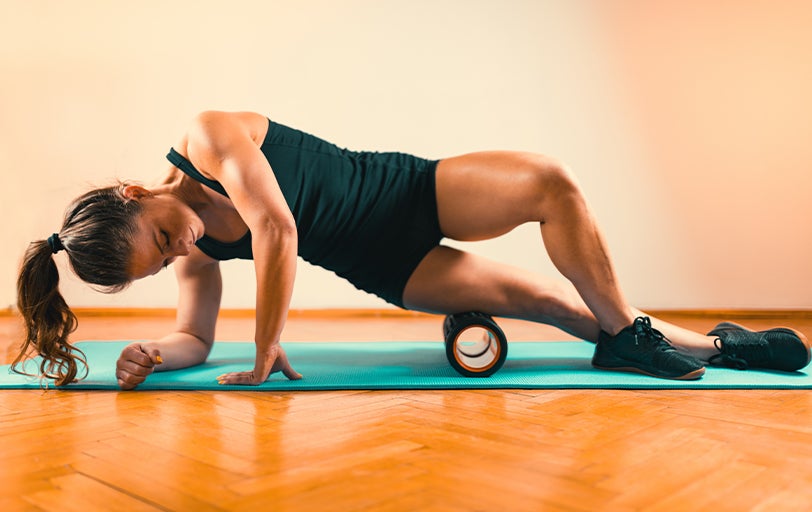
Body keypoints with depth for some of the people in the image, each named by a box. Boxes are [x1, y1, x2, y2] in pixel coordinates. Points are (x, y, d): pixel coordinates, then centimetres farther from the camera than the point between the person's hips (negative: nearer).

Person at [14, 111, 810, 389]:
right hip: (383, 267, 2)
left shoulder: (208, 136, -19)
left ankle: (672, 340, -1)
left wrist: (265, 354, -22)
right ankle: (715, 346, 9)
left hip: (408, 191, -2)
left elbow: (276, 229, -28)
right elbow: (195, 338, 8)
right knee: (545, 300, -5)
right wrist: (153, 355, -15)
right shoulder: (196, 256, -4)